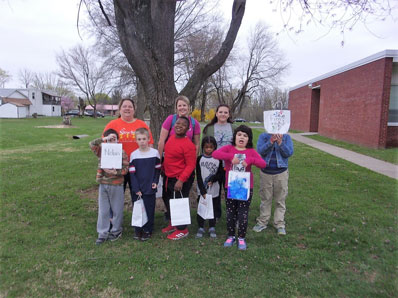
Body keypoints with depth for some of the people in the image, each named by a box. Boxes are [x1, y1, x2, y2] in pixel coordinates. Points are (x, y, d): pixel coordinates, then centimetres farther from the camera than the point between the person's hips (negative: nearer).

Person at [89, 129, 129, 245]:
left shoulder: (122, 153, -7)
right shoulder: (101, 151, 2)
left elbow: (125, 168, -11)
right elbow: (92, 144, -14)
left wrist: (116, 172, -27)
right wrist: (104, 139, -22)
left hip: (116, 185, -3)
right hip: (103, 184, 3)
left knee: (117, 209, 10)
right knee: (103, 210, 10)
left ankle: (116, 231, 29)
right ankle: (103, 233, 23)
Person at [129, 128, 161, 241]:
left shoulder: (155, 153, -4)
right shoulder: (133, 155, -3)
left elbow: (158, 169, 6)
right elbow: (132, 173, -3)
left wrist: (155, 182, -6)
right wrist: (136, 189, -9)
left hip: (150, 189, -1)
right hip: (137, 189, 1)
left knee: (149, 209, 6)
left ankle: (148, 230, 23)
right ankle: (138, 230, 25)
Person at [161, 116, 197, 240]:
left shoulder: (188, 145, -21)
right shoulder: (171, 138, 3)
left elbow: (191, 165, -20)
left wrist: (181, 180, -24)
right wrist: (164, 168, 17)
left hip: (181, 180, -9)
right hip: (168, 177, 9)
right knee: (167, 200, 21)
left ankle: (182, 230, 23)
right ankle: (172, 224, 42)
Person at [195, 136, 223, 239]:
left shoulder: (218, 159, 2)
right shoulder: (200, 159, -2)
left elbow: (221, 174, 2)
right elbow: (198, 177, -7)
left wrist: (212, 179, -18)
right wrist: (203, 191, -14)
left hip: (214, 191, 1)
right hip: (202, 191, -1)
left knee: (213, 209, 9)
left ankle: (212, 228, 24)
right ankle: (201, 228, 21)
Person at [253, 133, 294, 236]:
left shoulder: (286, 137, 0)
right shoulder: (263, 136, 0)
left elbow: (289, 153, -11)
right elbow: (260, 151, -15)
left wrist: (280, 142, -23)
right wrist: (271, 141, -26)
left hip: (281, 173, 0)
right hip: (266, 172, 0)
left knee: (280, 200, 7)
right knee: (265, 199, 11)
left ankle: (280, 224, 18)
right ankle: (262, 222, 22)